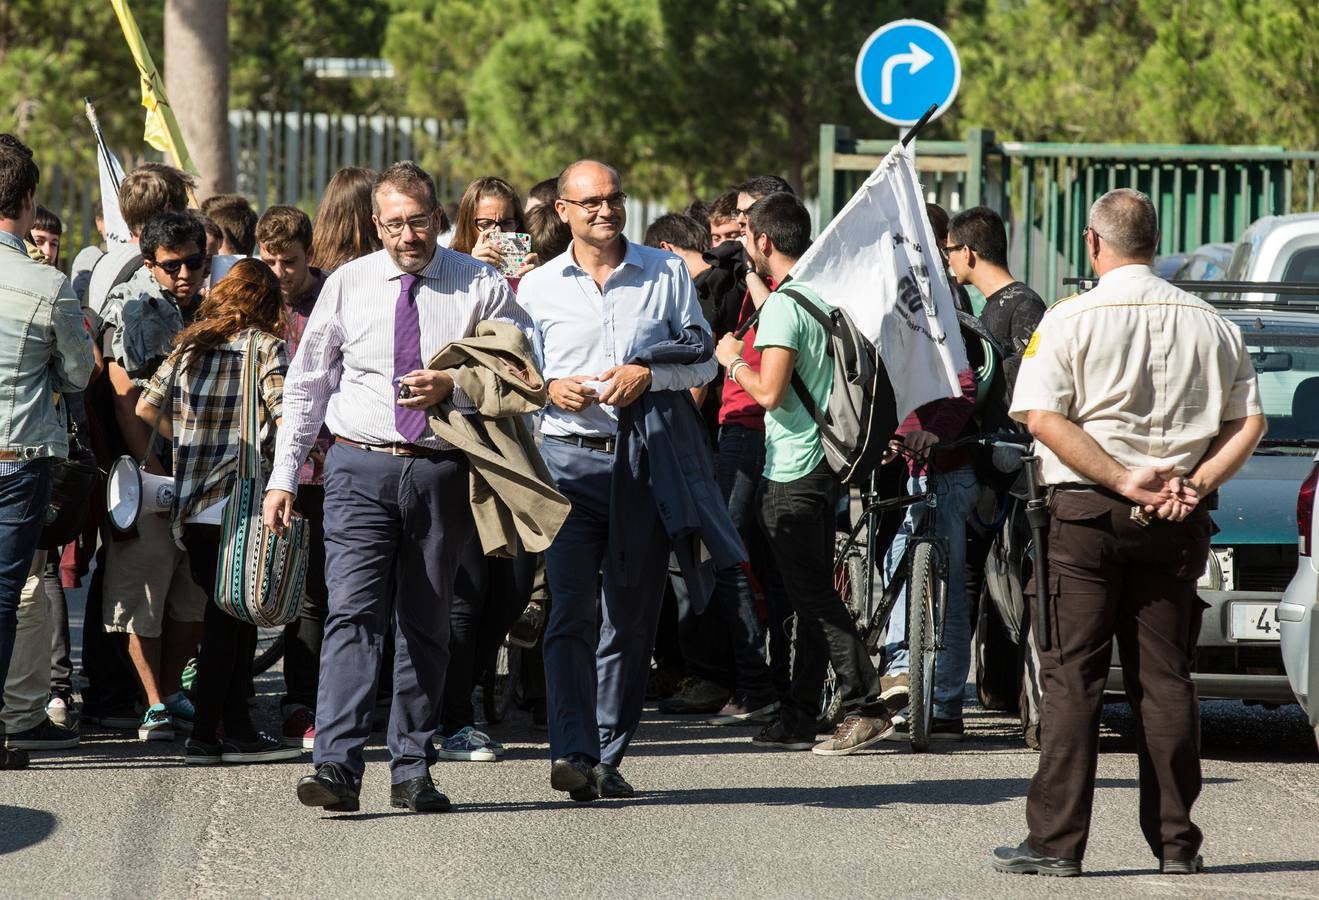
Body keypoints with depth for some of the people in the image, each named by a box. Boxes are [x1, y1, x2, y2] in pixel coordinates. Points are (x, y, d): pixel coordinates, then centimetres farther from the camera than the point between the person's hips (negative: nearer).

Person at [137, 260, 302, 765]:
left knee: (233, 615, 14)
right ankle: (204, 737, -2)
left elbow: (146, 408, 9)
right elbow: (287, 419, -18)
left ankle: (237, 729, 17)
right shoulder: (265, 347, -6)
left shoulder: (189, 347, 10)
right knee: (229, 619, 0)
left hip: (191, 506, 6)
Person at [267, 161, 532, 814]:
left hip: (441, 472, 1)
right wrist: (283, 476, 5)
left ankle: (412, 772, 13)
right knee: (353, 615, -13)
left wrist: (452, 389, -15)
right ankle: (337, 767, -21)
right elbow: (306, 386, 10)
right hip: (361, 469, -1)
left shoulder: (483, 288, 2)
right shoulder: (347, 286, 5)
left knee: (427, 626, 7)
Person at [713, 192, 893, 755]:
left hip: (791, 472, -9)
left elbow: (769, 391, -23)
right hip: (821, 461, 9)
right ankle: (798, 718, 16)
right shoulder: (821, 297, 11)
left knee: (813, 596, -7)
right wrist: (757, 286, 35)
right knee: (812, 596, 11)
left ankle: (865, 705, -12)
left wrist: (733, 359, -5)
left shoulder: (782, 305, -16)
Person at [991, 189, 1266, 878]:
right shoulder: (1208, 323, 7)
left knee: (1071, 678, -1)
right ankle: (1176, 841, 8)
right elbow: (1249, 424, 4)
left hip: (1086, 512, -3)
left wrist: (1125, 480, -13)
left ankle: (1056, 841, -4)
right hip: (1176, 529, 3)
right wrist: (1193, 486, -4)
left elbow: (1042, 418, -13)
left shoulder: (1072, 319, -4)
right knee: (1165, 679, 7)